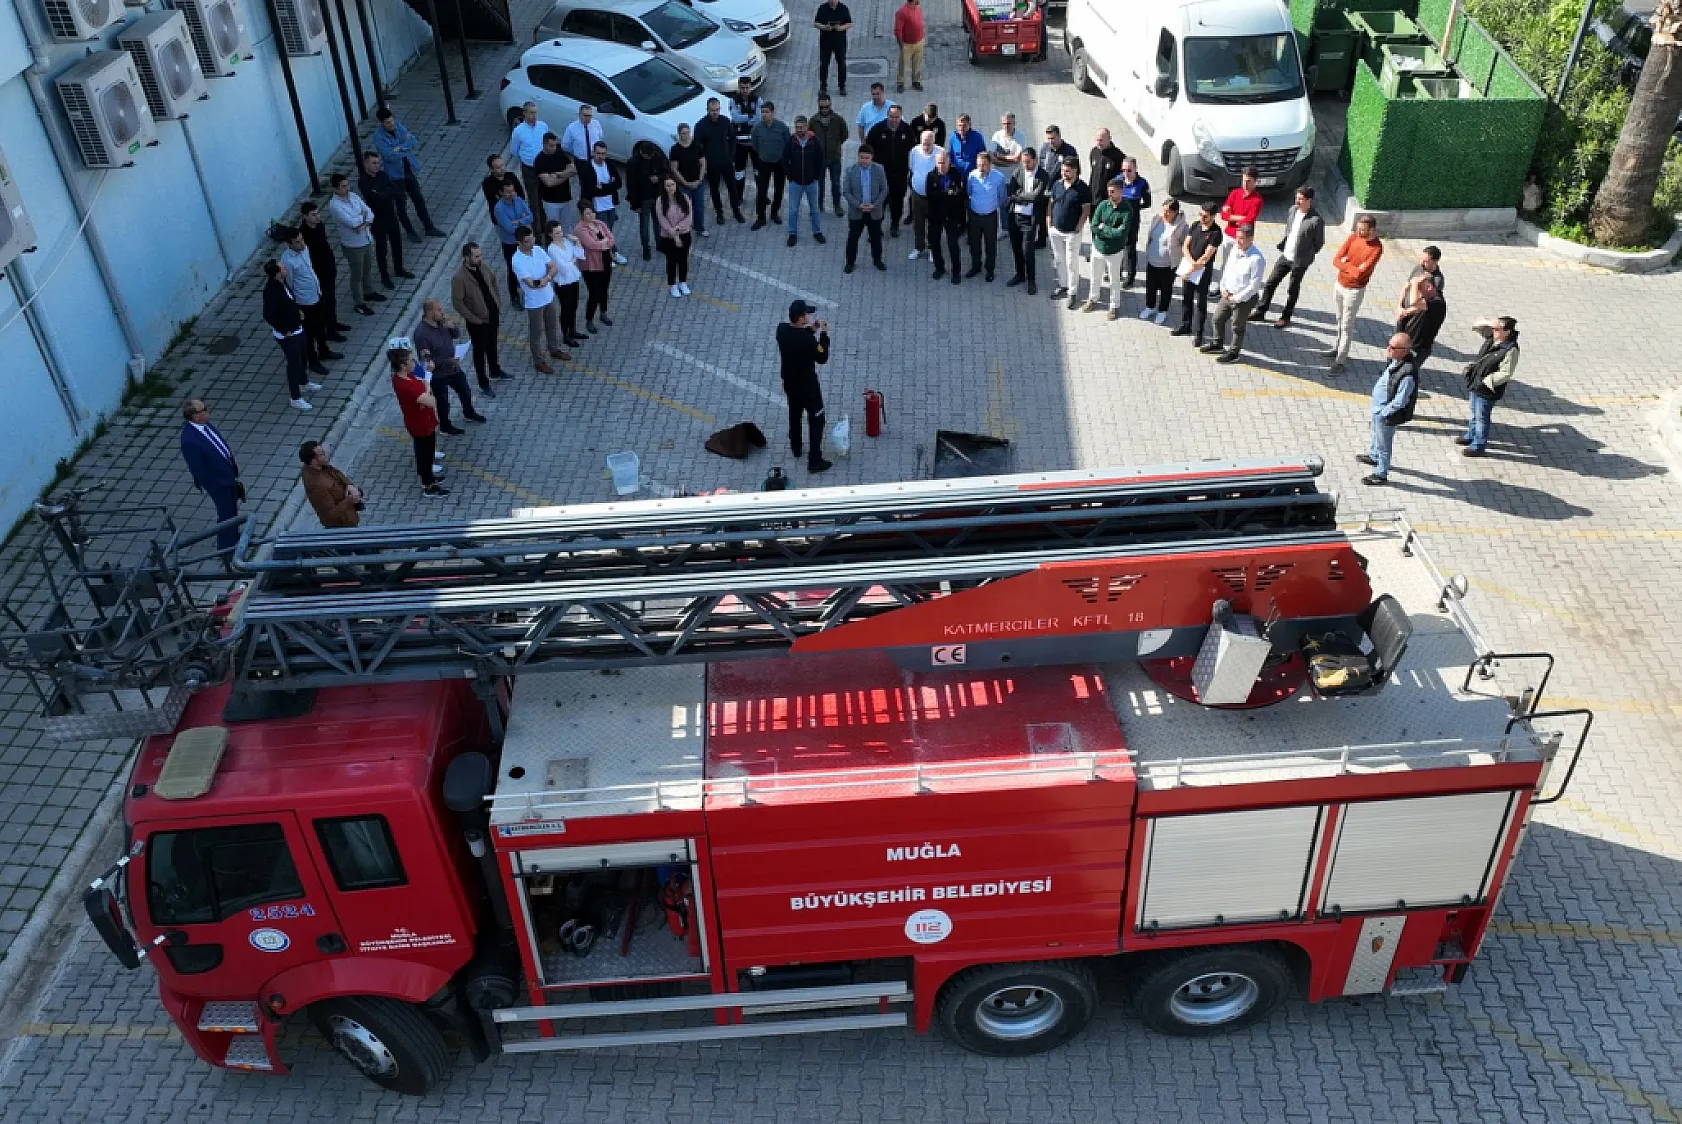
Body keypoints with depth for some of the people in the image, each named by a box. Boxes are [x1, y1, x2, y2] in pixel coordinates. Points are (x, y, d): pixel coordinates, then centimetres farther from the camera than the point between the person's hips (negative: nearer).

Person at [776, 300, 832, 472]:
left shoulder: (781, 329, -13)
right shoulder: (808, 340, -32)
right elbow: (822, 358, -17)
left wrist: (810, 330, 0)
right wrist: (824, 334, -12)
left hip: (789, 383, 7)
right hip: (807, 385, -7)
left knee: (795, 414, 27)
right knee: (816, 420, 7)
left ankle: (796, 447, 46)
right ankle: (815, 461, 9)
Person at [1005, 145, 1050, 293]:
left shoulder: (1043, 176, -7)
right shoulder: (1018, 171, 4)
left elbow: (1036, 196, -18)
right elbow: (1010, 194, -3)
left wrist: (1018, 196, -10)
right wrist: (1027, 198, -14)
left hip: (1030, 218, -4)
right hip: (1014, 215, 4)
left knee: (1027, 249, -7)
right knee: (1016, 247, 13)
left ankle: (1031, 280, 9)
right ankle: (1019, 274, 32)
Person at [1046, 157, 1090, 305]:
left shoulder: (1083, 188, -12)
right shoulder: (1057, 184, 3)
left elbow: (1086, 210, -11)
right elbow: (1050, 204, 9)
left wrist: (1078, 228, -15)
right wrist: (1049, 225, 3)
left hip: (1072, 232, -5)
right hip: (1055, 230, 5)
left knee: (1072, 263, 1)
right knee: (1059, 260, 17)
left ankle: (1073, 293, 9)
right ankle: (1063, 285, 35)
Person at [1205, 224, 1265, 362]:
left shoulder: (1256, 259, -26)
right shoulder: (1235, 250, -3)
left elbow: (1254, 285, -22)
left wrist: (1237, 298, -18)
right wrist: (1223, 288, 1)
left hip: (1244, 299, -8)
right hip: (1228, 294, 8)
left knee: (1238, 327, 10)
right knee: (1218, 319, 22)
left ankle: (1233, 353, 29)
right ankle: (1217, 344, 45)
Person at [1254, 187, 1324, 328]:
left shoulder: (1316, 220, -22)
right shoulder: (1293, 210, -1)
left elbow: (1319, 242, -11)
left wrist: (1307, 256, -4)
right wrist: (1283, 243, 11)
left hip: (1299, 261, -6)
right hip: (1285, 255, 6)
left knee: (1292, 290, 9)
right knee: (1270, 283, 10)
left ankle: (1285, 317, 25)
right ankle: (1261, 311, 23)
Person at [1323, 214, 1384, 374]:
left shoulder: (1377, 247, -20)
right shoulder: (1353, 238, -2)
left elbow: (1361, 272, -27)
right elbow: (1336, 260, -8)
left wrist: (1346, 263, -13)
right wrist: (1353, 268, -19)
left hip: (1355, 290, -7)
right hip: (1339, 285, 7)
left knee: (1347, 326, -2)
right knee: (1340, 320, 23)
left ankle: (1340, 362, 2)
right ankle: (1338, 348, 41)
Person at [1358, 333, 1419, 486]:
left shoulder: (1407, 374, -36)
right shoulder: (1396, 361, -9)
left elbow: (1400, 402, -29)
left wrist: (1383, 413, -18)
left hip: (1388, 416, -9)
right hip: (1378, 408, 9)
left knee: (1383, 444, 12)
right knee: (1376, 435, 33)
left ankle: (1381, 474, 31)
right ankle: (1374, 456, 59)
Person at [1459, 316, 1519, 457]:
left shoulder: (1510, 350, -25)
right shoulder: (1492, 338, -2)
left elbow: (1505, 373, -24)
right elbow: (1477, 326, 11)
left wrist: (1486, 381, -22)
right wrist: (1489, 323, -9)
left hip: (1486, 391, -8)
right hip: (1474, 385, 9)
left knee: (1481, 417, 4)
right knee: (1474, 413, 26)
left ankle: (1478, 446, 17)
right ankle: (1471, 436, 45)